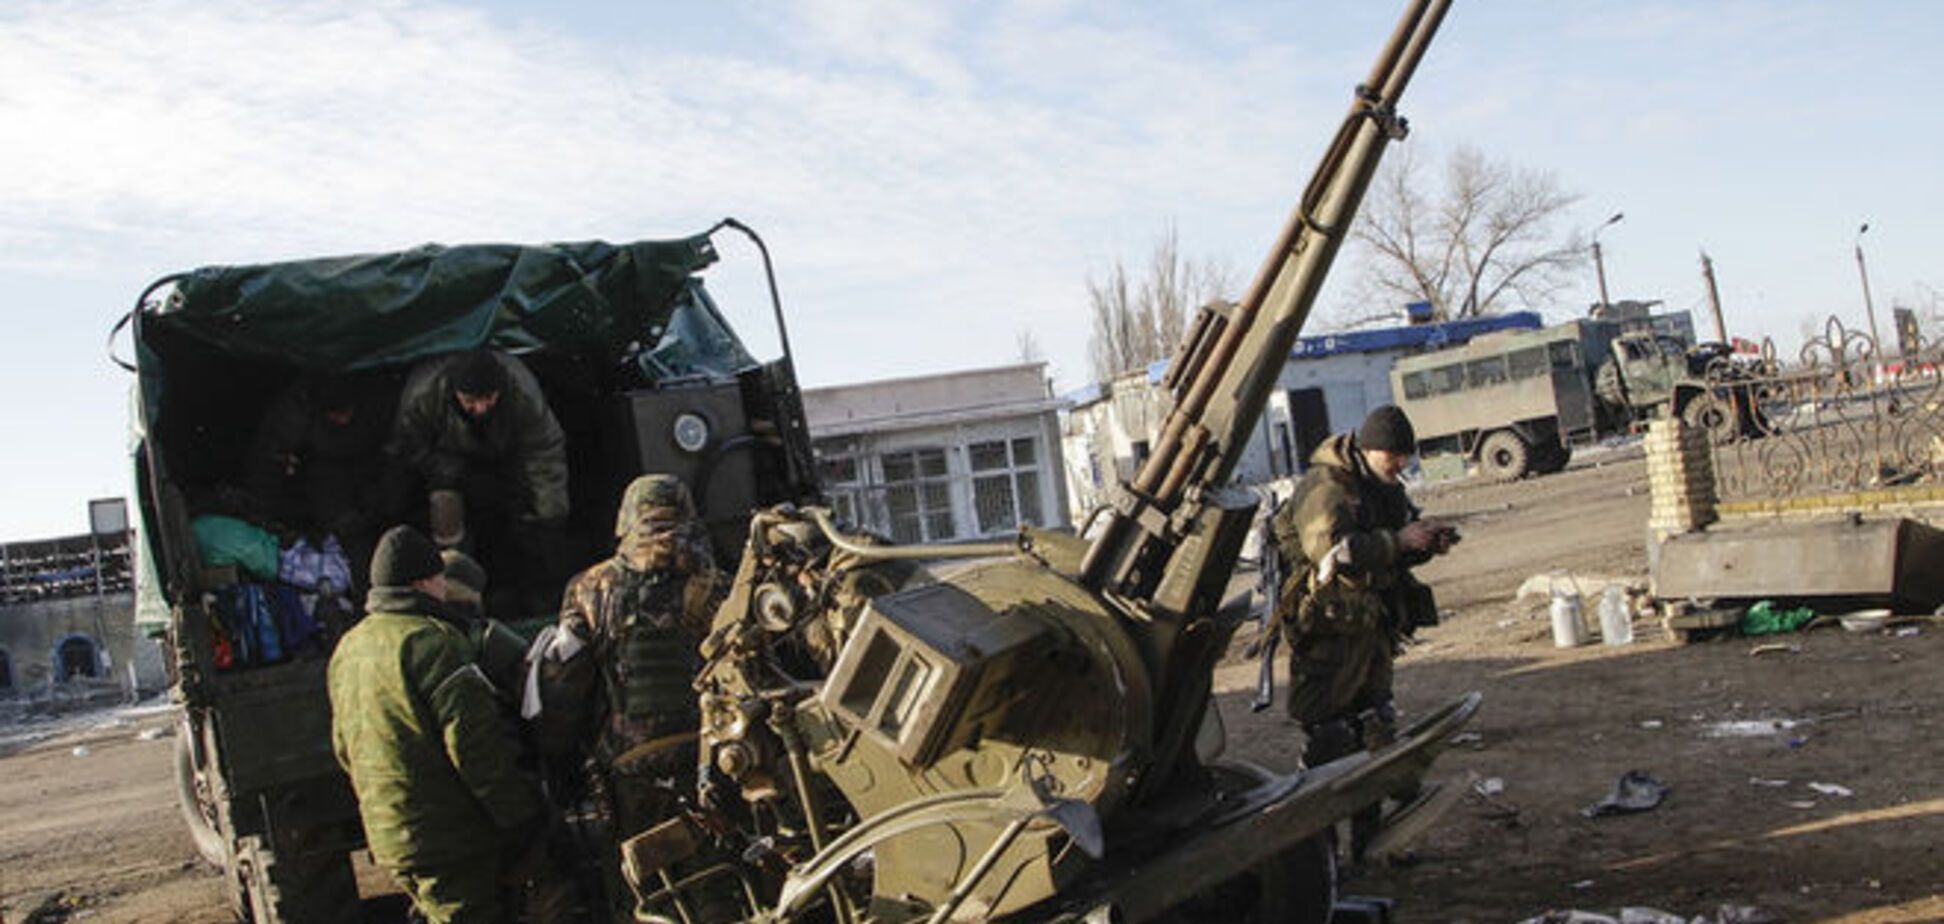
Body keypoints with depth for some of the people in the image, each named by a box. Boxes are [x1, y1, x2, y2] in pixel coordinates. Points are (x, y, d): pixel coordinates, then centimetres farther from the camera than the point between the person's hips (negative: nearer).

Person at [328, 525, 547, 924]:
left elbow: (344, 747, 21)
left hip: (388, 837, 9)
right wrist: (522, 820, -13)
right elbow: (477, 745, -19)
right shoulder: (431, 641, -17)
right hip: (451, 841, -9)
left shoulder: (347, 650, 12)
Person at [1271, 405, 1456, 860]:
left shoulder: (1386, 488, 13)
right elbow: (1332, 549, -28)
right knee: (1329, 738, -7)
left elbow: (1395, 554, 22)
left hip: (1372, 629, 9)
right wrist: (1400, 540, -24)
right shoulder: (1324, 486, -15)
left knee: (1375, 733, 14)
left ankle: (1369, 836, 25)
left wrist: (1427, 542, 2)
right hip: (1328, 630, -9)